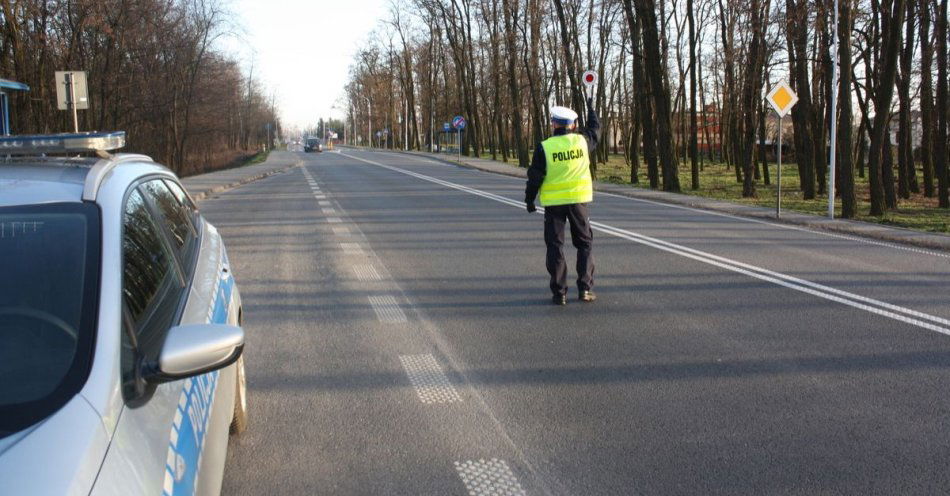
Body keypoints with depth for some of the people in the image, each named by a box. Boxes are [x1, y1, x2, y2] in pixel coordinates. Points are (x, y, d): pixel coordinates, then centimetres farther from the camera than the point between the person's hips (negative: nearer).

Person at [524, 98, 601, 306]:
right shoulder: (582, 141, -2)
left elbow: (535, 177, -6)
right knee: (585, 244, 14)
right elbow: (595, 129, 20)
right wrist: (591, 109, 36)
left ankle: (559, 292, 5)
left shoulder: (544, 148, -10)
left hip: (553, 203, -2)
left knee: (555, 247, 6)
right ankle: (585, 289, 9)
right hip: (578, 200, 2)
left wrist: (529, 200, 8)